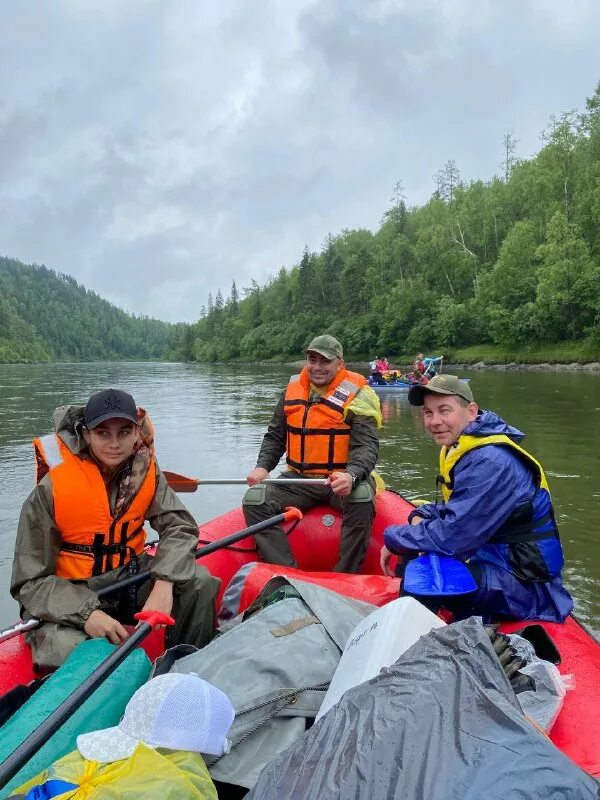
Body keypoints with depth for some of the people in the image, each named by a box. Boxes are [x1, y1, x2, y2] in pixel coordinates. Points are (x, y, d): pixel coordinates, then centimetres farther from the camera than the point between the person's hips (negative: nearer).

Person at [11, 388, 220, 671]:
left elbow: (179, 527, -11)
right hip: (68, 593, -4)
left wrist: (165, 583, -29)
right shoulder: (51, 488, -21)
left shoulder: (144, 468, -8)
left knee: (199, 583, -14)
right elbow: (31, 582, -17)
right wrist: (86, 614, -32)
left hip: (129, 574, 4)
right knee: (70, 655, -32)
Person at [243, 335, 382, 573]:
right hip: (298, 479, 4)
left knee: (361, 498, -35)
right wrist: (262, 466, -3)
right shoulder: (293, 390, 9)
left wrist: (351, 476, -35)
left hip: (342, 479, -4)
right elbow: (275, 436, 16)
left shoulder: (357, 395, -6)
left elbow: (367, 445, -15)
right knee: (254, 500, -16)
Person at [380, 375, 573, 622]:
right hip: (490, 559, 10)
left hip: (525, 585, -10)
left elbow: (451, 536, -28)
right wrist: (422, 515, -5)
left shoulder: (491, 462, -26)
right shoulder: (459, 448, 5)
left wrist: (394, 538, -13)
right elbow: (456, 509, 16)